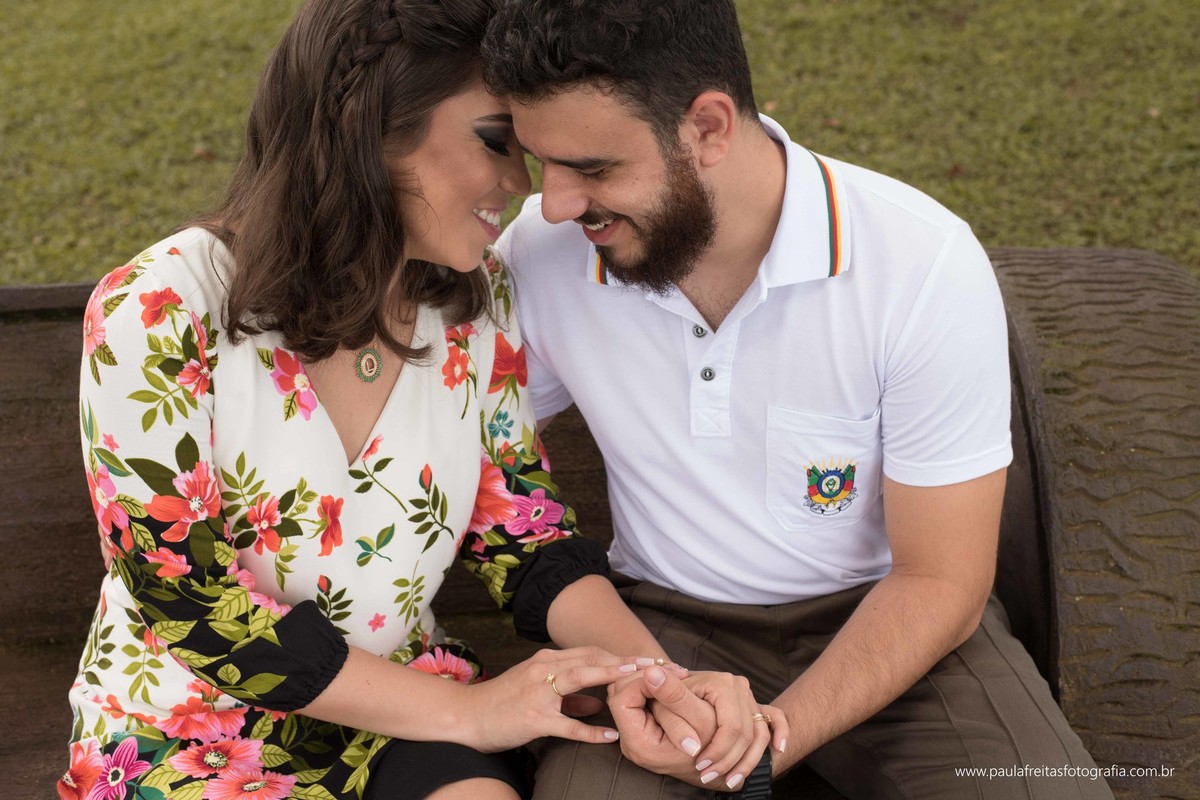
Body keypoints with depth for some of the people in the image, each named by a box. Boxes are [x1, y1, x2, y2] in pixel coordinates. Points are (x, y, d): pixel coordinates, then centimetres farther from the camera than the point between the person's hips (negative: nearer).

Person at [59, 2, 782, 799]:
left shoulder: (478, 306, -3)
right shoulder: (156, 316, -19)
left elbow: (527, 536, 0)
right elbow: (188, 600, -18)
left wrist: (663, 680, -18)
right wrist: (463, 710, -20)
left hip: (401, 709, 5)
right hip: (187, 734, -5)